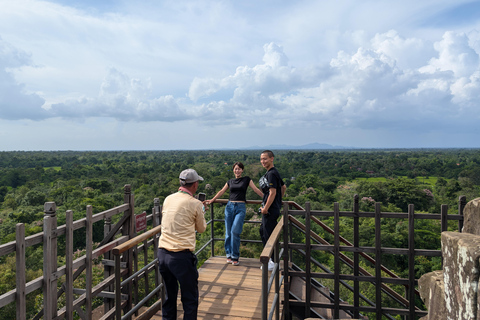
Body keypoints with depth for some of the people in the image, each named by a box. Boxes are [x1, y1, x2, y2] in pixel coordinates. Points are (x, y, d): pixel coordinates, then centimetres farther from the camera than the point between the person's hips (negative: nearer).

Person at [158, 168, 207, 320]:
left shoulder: (168, 199, 7)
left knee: (169, 295, 21)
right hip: (181, 256, -6)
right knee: (190, 299, 8)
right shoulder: (195, 204, -7)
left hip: (162, 253, 6)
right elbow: (201, 228, 6)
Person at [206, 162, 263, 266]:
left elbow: (256, 190, 7)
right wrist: (212, 200, 19)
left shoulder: (247, 179, 8)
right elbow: (221, 192, 20)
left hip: (241, 207, -3)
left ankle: (235, 257, -2)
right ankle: (229, 255, 15)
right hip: (230, 206, 3)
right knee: (228, 232, 3)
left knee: (235, 232, -13)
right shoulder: (230, 181, 15)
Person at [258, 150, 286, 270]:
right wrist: (279, 200, 24)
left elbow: (272, 193, -22)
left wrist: (265, 208, -18)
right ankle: (270, 258, 32)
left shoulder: (271, 174, -18)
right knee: (263, 231, 20)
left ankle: (274, 263, 9)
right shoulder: (274, 172, 13)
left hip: (271, 210, -11)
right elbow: (283, 187, 23)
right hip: (273, 208, 11)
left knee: (269, 234, -2)